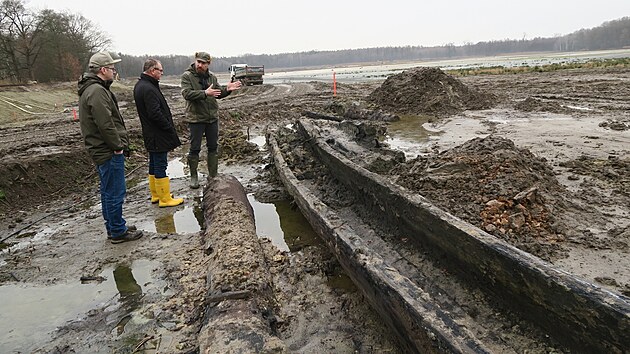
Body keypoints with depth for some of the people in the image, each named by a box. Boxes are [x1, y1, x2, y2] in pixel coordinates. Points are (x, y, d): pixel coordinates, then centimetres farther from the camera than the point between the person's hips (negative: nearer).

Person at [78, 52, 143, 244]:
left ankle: (113, 227, 30)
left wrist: (117, 144, 18)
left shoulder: (91, 89, 17)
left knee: (108, 191, 18)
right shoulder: (97, 91, -19)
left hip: (102, 151, 11)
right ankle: (118, 232, 8)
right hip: (109, 152, -11)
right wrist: (118, 146, -16)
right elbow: (106, 124, -25)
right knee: (115, 192, -2)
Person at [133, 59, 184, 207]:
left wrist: (168, 126, 13)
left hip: (150, 134, 11)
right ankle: (165, 199, 6)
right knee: (160, 166, -3)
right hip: (158, 135, -11)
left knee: (154, 164, 18)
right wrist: (169, 127, -14)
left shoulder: (140, 85, 12)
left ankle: (156, 195, 30)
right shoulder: (148, 89, -22)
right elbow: (155, 114, -26)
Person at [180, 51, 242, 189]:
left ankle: (213, 176, 24)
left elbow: (218, 94, 12)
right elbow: (187, 93, -22)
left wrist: (227, 89, -9)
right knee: (195, 148, 4)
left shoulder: (212, 77, 8)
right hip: (196, 118, -5)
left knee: (213, 147, 12)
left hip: (212, 117, 5)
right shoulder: (187, 76, -8)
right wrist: (205, 93, -34)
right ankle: (193, 176, 19)